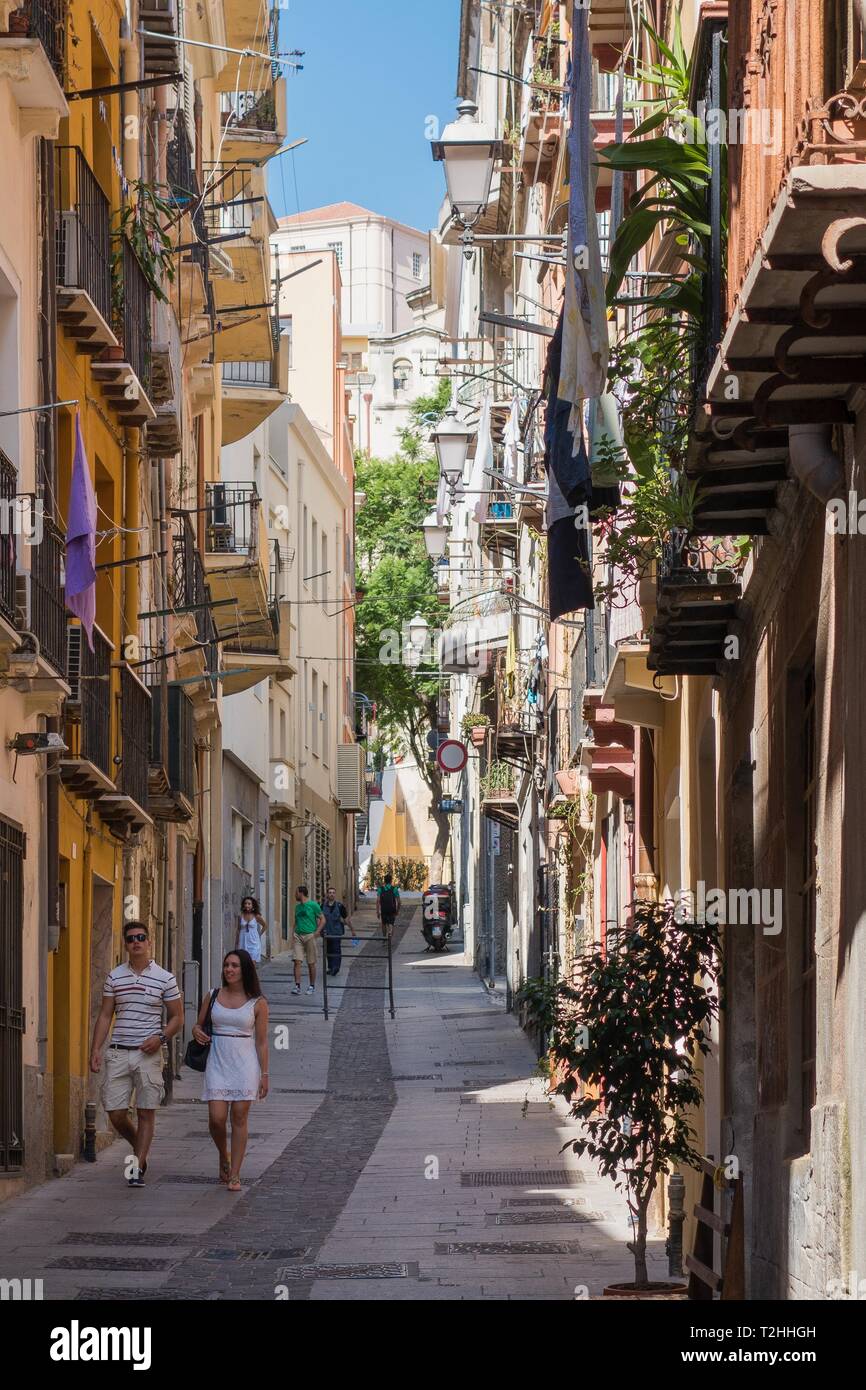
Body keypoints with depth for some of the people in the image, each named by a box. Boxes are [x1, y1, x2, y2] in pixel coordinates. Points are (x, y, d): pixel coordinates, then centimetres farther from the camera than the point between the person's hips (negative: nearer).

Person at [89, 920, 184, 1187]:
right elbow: (105, 1015, 10)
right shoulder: (114, 977, 7)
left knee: (146, 1113, -3)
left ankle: (138, 1168, 2)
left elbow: (177, 1018, 5)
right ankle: (140, 1150, 26)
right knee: (116, 1113, 0)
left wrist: (160, 1037, -13)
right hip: (118, 1053, 2)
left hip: (148, 1054, -2)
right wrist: (96, 1050, 0)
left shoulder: (165, 979, 1)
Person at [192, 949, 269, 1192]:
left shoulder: (257, 1003, 1)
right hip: (218, 1062, 2)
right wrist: (197, 1032, -5)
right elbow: (199, 1024, 19)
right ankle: (224, 1157, 23)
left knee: (239, 1118, -1)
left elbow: (261, 1042, 3)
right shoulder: (213, 997, 6)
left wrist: (264, 1074, 0)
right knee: (216, 1118, -7)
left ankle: (234, 1175, 6)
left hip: (245, 1065, -2)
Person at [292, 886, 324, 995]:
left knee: (311, 963, 3)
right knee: (297, 961, -7)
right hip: (298, 936, 5)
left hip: (310, 936, -5)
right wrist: (294, 934, 11)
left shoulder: (313, 905, -4)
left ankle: (312, 986, 13)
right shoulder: (297, 906, 14)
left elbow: (322, 919, -3)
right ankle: (297, 986, -9)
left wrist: (317, 932, -13)